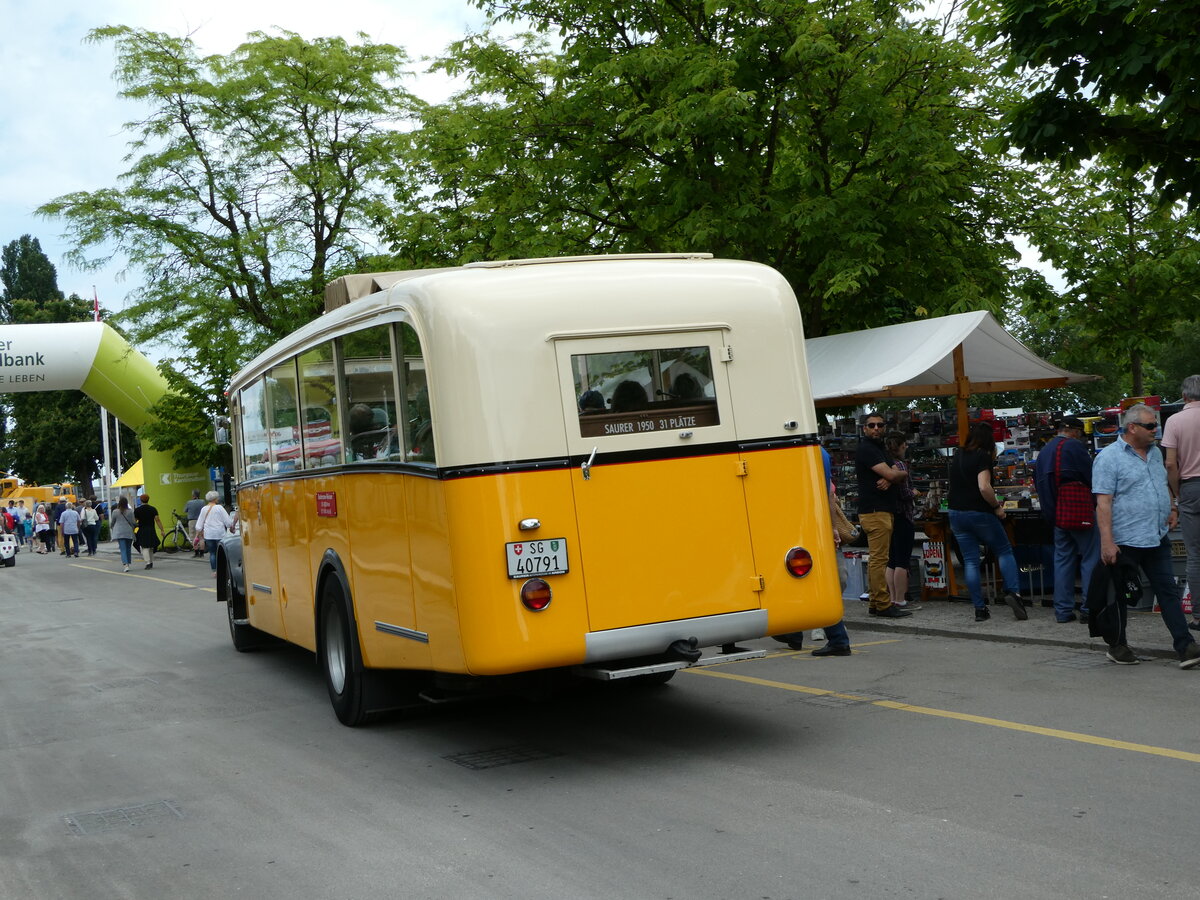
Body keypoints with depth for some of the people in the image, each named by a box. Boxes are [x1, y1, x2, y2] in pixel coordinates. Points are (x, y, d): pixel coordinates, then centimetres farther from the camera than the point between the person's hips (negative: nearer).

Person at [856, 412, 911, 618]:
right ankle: (883, 605, -10)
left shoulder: (880, 449, 21)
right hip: (874, 511, -10)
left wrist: (889, 479, -11)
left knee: (877, 559, 11)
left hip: (883, 510, 10)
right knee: (879, 559, -10)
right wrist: (904, 473, 2)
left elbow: (894, 474, 11)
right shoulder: (866, 449, -10)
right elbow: (890, 474, -19)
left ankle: (876, 604, 14)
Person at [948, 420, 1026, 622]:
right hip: (979, 513, -6)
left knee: (970, 560, 5)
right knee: (1005, 551, 10)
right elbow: (984, 487, -22)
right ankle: (1013, 591, -8)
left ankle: (979, 609, 3)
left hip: (956, 513, 6)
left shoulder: (958, 456, 11)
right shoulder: (982, 456, -11)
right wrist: (997, 506, -9)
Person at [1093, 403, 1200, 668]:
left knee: (1168, 591, 2)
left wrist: (1172, 509, 12)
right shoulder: (1109, 458, -11)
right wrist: (1107, 542, -22)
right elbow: (1103, 502, -16)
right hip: (1125, 542, -7)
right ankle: (1117, 646, 19)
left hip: (1157, 539, 7)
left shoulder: (1155, 452, 14)